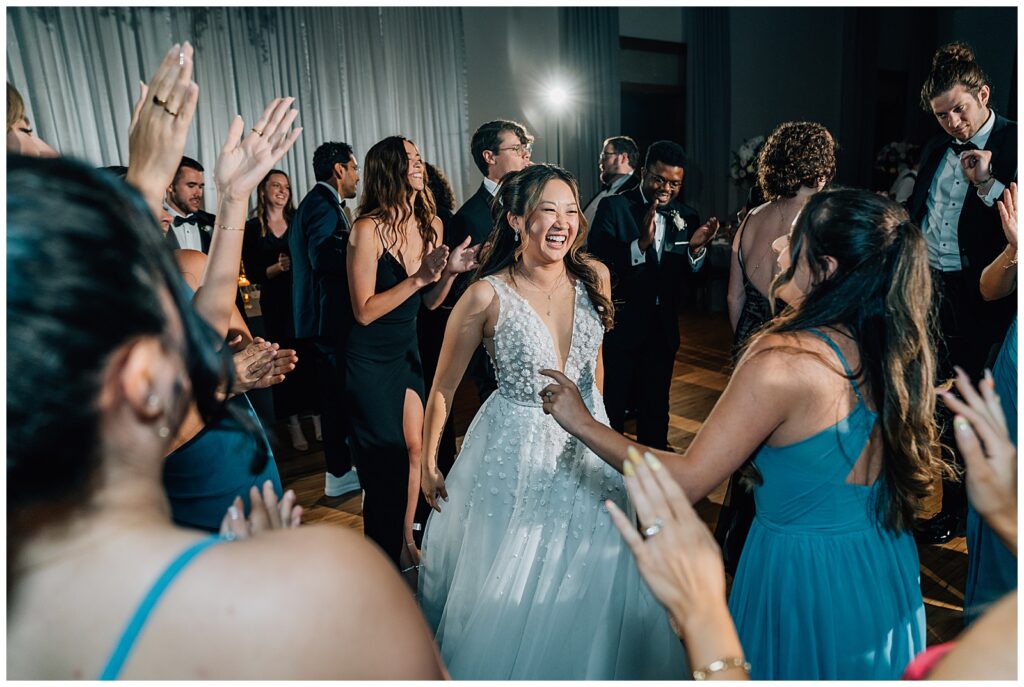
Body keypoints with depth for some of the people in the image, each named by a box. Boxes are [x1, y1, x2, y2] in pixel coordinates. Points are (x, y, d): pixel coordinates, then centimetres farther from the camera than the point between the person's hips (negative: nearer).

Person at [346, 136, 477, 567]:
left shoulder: (431, 225, 0)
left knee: (414, 448, 11)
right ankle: (385, 560, 27)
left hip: (408, 350, 6)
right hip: (370, 358, -6)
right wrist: (419, 277, -25)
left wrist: (450, 271, -11)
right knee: (385, 458, 5)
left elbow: (429, 302, 7)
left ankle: (407, 543, 32)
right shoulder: (368, 229, -18)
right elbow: (364, 311, -20)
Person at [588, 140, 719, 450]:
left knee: (656, 410, 19)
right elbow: (595, 262, -22)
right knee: (611, 411, 9)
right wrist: (640, 243, -35)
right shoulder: (613, 207, -10)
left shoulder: (687, 216, 3)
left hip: (663, 329, 4)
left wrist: (696, 248, -18)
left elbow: (692, 279, 2)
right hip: (619, 327, -4)